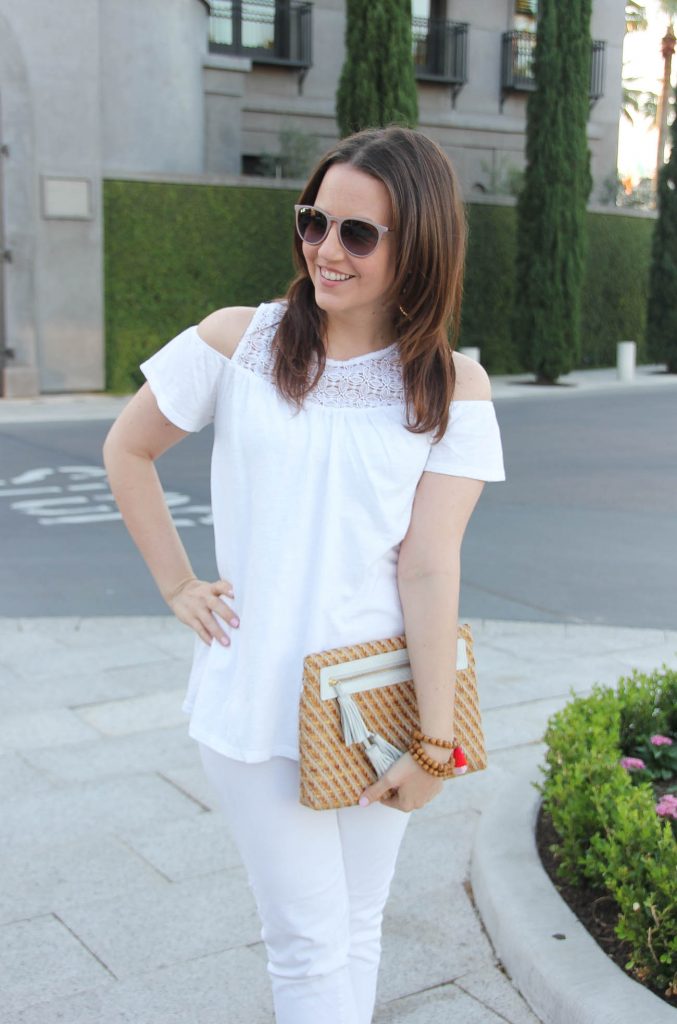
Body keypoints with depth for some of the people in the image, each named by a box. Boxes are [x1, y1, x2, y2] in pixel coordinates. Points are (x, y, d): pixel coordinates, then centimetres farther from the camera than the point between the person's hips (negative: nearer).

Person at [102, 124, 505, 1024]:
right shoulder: (238, 342, -4)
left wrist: (436, 742, -13)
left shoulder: (452, 386, -4)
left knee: (358, 929, 18)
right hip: (255, 700, -1)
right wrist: (177, 587, 3)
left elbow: (428, 567, -11)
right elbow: (126, 450, 9)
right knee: (309, 941, 7)